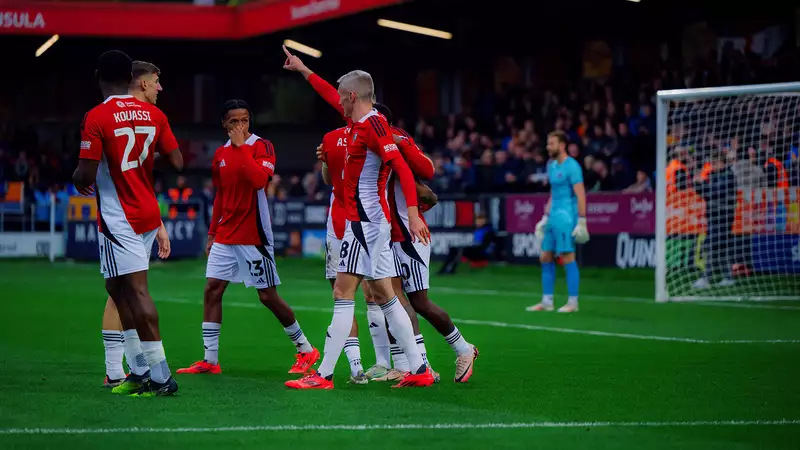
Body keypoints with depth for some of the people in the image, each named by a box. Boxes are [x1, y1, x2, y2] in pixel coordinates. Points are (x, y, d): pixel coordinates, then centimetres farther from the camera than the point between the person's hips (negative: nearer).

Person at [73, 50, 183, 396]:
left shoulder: (96, 118, -13)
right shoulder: (154, 114, 4)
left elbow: (86, 176, -16)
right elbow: (177, 163, 6)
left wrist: (76, 178, 8)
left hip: (118, 219, -7)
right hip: (149, 215, 7)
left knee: (137, 291, -8)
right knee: (118, 287, 17)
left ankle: (161, 377, -12)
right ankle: (142, 370, 16)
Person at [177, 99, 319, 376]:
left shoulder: (262, 147, -8)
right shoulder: (221, 154, 11)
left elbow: (259, 180, -27)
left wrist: (241, 146, -22)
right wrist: (212, 233, 18)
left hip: (254, 237, -6)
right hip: (225, 237, 6)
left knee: (268, 296, -3)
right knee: (212, 290, -1)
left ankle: (305, 350, 13)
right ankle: (209, 360, 2)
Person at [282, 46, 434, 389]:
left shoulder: (373, 124, -15)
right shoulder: (358, 121, 14)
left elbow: (402, 168, -24)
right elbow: (332, 97, 33)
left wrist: (413, 213, -32)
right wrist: (303, 70, 42)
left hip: (365, 220, -10)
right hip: (370, 221, 10)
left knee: (343, 294, -9)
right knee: (383, 296, 10)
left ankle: (324, 374, -10)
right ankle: (418, 369, 11)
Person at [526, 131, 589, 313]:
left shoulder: (572, 166, -11)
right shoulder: (552, 165, 16)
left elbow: (581, 195, -15)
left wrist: (582, 221, -20)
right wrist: (546, 216, 21)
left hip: (567, 217, -9)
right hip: (553, 217, 9)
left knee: (568, 258, -6)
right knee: (545, 258, 9)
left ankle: (572, 303, -1)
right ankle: (546, 302, 15)